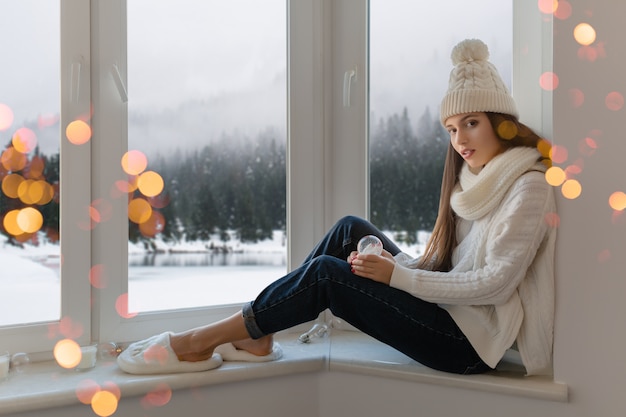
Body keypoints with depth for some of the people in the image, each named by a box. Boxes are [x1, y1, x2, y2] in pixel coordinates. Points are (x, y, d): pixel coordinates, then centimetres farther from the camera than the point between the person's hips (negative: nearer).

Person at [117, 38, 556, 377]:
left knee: (326, 273, -16)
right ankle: (256, 336, -2)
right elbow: (441, 265, 11)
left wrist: (397, 275, -19)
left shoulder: (528, 185, -13)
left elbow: (495, 282, -20)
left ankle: (199, 342, -5)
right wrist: (394, 260, -9)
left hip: (472, 341, -8)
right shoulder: (476, 177, 13)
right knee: (351, 230, -3)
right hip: (451, 309, 8)